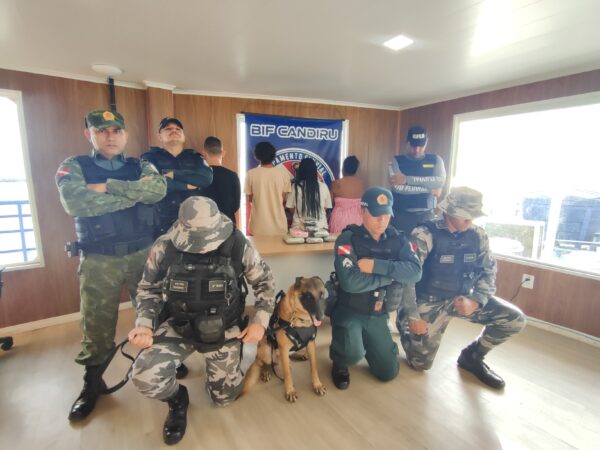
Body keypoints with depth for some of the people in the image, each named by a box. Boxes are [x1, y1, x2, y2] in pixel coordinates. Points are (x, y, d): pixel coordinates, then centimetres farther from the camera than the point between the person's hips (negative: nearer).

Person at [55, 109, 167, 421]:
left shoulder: (141, 166, 5)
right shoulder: (73, 167, 0)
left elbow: (158, 189, -17)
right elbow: (74, 203, -21)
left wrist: (107, 187, -20)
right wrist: (135, 191, -18)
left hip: (143, 254, 2)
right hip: (98, 261, -1)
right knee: (96, 325, 10)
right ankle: (92, 385, 33)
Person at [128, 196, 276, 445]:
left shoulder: (238, 245, -21)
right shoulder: (164, 247, -19)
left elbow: (264, 281, -7)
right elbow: (148, 288, -2)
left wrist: (261, 321, -15)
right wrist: (144, 324, -17)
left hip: (224, 331, 0)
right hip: (179, 328, 1)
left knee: (224, 396, 12)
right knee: (143, 376, -22)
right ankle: (177, 400, 14)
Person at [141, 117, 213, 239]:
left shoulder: (195, 157, 12)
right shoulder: (150, 157, 5)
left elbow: (207, 178, -9)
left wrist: (173, 174, -12)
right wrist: (186, 185, -10)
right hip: (162, 225, -2)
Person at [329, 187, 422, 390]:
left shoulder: (397, 240, -3)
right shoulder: (348, 239, -18)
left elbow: (415, 272, -19)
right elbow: (350, 282, -30)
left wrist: (376, 266, -29)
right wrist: (392, 273, -21)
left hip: (377, 315, 5)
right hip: (348, 311, -4)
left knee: (389, 373, 11)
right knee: (353, 354, -29)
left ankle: (364, 343, 39)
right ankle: (339, 361, 8)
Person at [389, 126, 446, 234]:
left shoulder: (436, 160, 8)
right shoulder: (397, 161, 0)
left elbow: (440, 181, -11)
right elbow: (398, 187, -15)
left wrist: (407, 179, -16)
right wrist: (428, 188, -11)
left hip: (426, 214, 2)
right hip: (402, 215, -2)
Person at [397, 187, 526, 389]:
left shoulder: (478, 235, -4)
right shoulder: (424, 235, -21)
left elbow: (488, 271, 5)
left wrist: (475, 300, -12)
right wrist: (411, 316, -19)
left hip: (464, 298, 5)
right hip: (430, 302, -5)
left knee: (515, 319, -6)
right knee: (421, 363, -3)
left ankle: (472, 356, 15)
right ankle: (405, 330, 31)